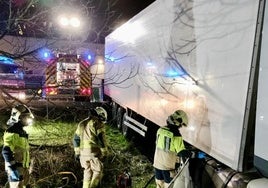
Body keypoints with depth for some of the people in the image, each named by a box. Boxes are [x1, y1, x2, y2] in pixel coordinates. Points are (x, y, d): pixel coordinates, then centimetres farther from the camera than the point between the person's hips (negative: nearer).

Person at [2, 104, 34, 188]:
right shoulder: (12, 131, -17)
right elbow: (6, 152, -23)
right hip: (16, 169, -9)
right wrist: (15, 170, -22)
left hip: (24, 168, 9)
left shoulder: (22, 131, 13)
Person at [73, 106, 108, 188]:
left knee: (87, 171, 19)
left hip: (83, 152, 6)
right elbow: (101, 139, -12)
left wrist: (77, 152, 20)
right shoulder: (98, 123, -6)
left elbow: (76, 139, 15)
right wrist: (104, 153, -6)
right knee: (98, 171, 10)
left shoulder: (82, 123, 15)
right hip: (94, 152, -6)